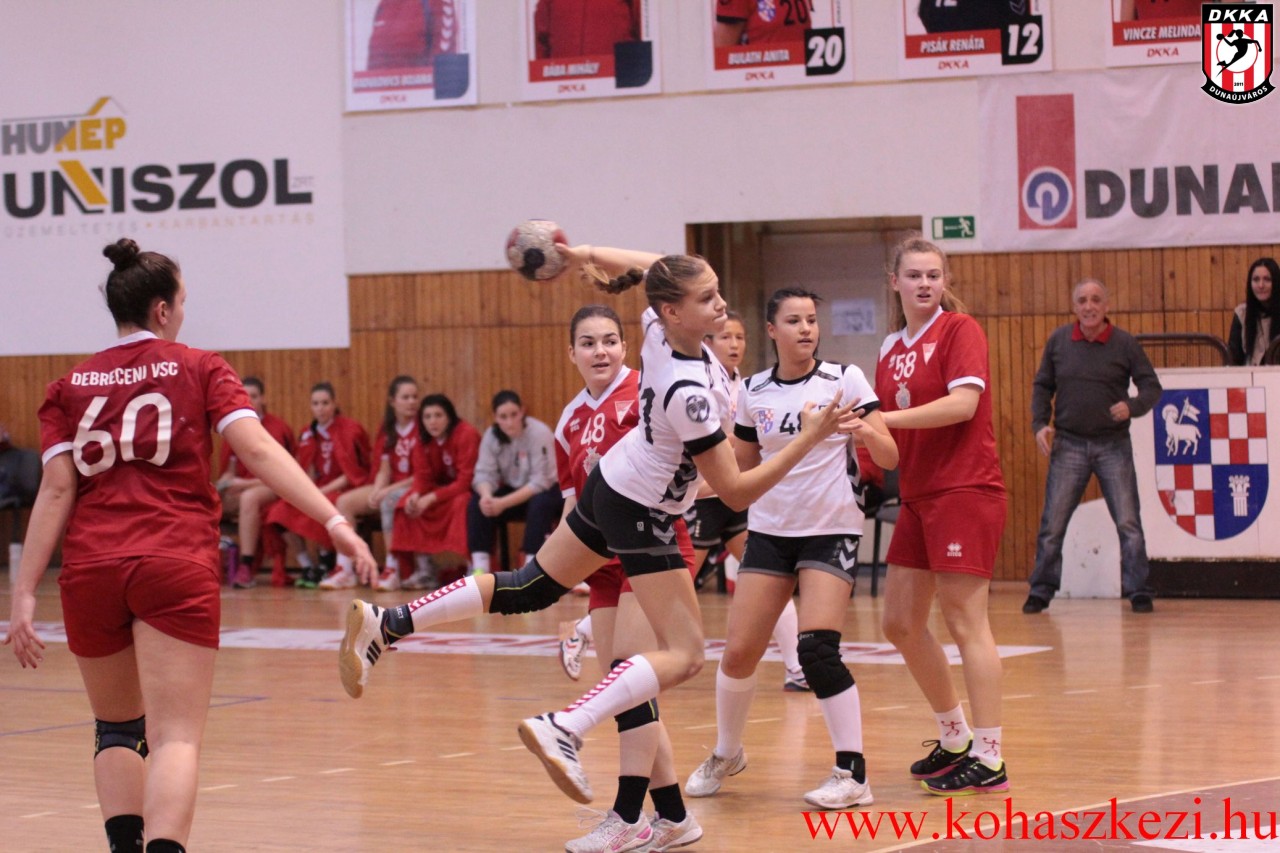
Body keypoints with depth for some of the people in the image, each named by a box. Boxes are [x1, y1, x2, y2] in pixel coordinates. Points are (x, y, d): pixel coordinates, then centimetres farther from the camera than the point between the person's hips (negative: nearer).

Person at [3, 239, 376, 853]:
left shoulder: (70, 387, 13)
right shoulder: (200, 369, 8)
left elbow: (57, 490, 4)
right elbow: (258, 451, -5)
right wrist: (333, 520, -11)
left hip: (90, 571, 3)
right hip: (177, 568, -3)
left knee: (115, 727, 21)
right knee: (175, 736, -9)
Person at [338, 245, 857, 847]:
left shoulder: (659, 328, -11)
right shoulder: (688, 392, -32)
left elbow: (640, 264, 12)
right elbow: (735, 491, -26)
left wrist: (583, 254, -2)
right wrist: (809, 439, -28)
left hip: (610, 484, 9)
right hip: (642, 515, -9)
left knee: (530, 587, 21)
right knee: (684, 655, -8)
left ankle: (386, 624, 21)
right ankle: (565, 729, -23)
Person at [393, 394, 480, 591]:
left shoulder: (466, 434, -21)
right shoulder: (424, 439, -2)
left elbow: (465, 481, -25)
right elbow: (423, 476, -4)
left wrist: (430, 499, -30)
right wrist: (416, 495, -27)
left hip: (468, 492, -6)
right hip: (443, 489, 6)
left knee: (461, 503, -37)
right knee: (409, 503, -16)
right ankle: (425, 570, -14)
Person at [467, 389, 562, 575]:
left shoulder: (539, 433, -23)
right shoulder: (492, 436, -8)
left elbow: (540, 482, -26)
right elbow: (484, 473, -11)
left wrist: (503, 503, -33)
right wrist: (487, 496, -36)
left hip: (547, 490, -5)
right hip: (514, 490, 5)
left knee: (539, 504, -37)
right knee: (477, 503, -20)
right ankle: (479, 570, -20)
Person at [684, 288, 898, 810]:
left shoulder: (845, 379, -5)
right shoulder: (753, 391, 4)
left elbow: (889, 457, -10)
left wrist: (864, 430, -29)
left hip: (831, 531, -3)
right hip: (769, 530, 4)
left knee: (817, 649, -19)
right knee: (738, 654, -2)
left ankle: (852, 775, -10)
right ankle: (726, 755, 24)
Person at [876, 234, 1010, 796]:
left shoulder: (959, 330, -7)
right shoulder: (892, 350, 13)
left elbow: (964, 402, -22)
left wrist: (882, 417, -25)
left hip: (965, 491, -8)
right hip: (918, 496, 8)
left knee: (965, 622, -8)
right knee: (901, 622, 10)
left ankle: (988, 759, -5)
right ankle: (954, 738, 25)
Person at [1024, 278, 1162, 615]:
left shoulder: (1124, 343, -2)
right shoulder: (1058, 341, 3)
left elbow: (1152, 386, 1)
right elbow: (1043, 386, 11)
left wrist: (1132, 407, -19)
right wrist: (1040, 424, -3)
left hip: (1113, 445, -1)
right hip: (1068, 444, 1)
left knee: (1128, 523, -3)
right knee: (1052, 524, 1)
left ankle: (1138, 592, 5)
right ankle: (1041, 591, 12)